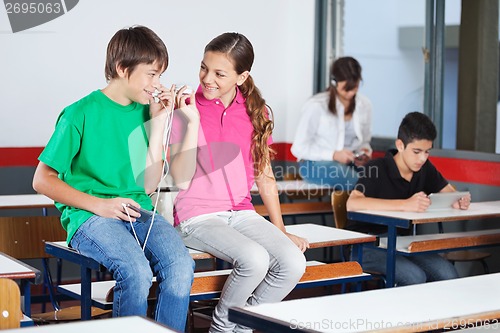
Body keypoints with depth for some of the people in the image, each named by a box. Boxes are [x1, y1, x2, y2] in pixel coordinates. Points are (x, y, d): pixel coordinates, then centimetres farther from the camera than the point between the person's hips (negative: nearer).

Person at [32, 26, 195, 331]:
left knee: (181, 265, -26)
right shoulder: (82, 114, -4)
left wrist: (157, 123, 3)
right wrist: (98, 204, -14)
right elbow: (42, 180, -3)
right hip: (88, 216, -5)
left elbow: (148, 184, 9)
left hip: (137, 211, 5)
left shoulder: (144, 112, 12)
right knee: (136, 271, -33)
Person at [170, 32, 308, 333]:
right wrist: (191, 122, -18)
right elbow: (181, 179, -11)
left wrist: (281, 230, 13)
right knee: (254, 259, -30)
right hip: (197, 217, -4)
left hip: (241, 213, 4)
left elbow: (264, 175, 14)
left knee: (293, 263, -20)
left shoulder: (257, 112, 8)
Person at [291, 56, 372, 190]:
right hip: (315, 163, -4)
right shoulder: (316, 106, -12)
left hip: (350, 162, 4)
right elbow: (298, 148, -10)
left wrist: (365, 151, -9)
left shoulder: (364, 105, 2)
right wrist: (334, 155, -21)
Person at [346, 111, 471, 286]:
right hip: (368, 246, -6)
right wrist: (405, 204, -41)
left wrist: (459, 201, -14)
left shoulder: (425, 168, 3)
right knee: (415, 277, -29)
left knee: (449, 275, -17)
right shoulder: (377, 169, -17)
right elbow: (352, 203, -33)